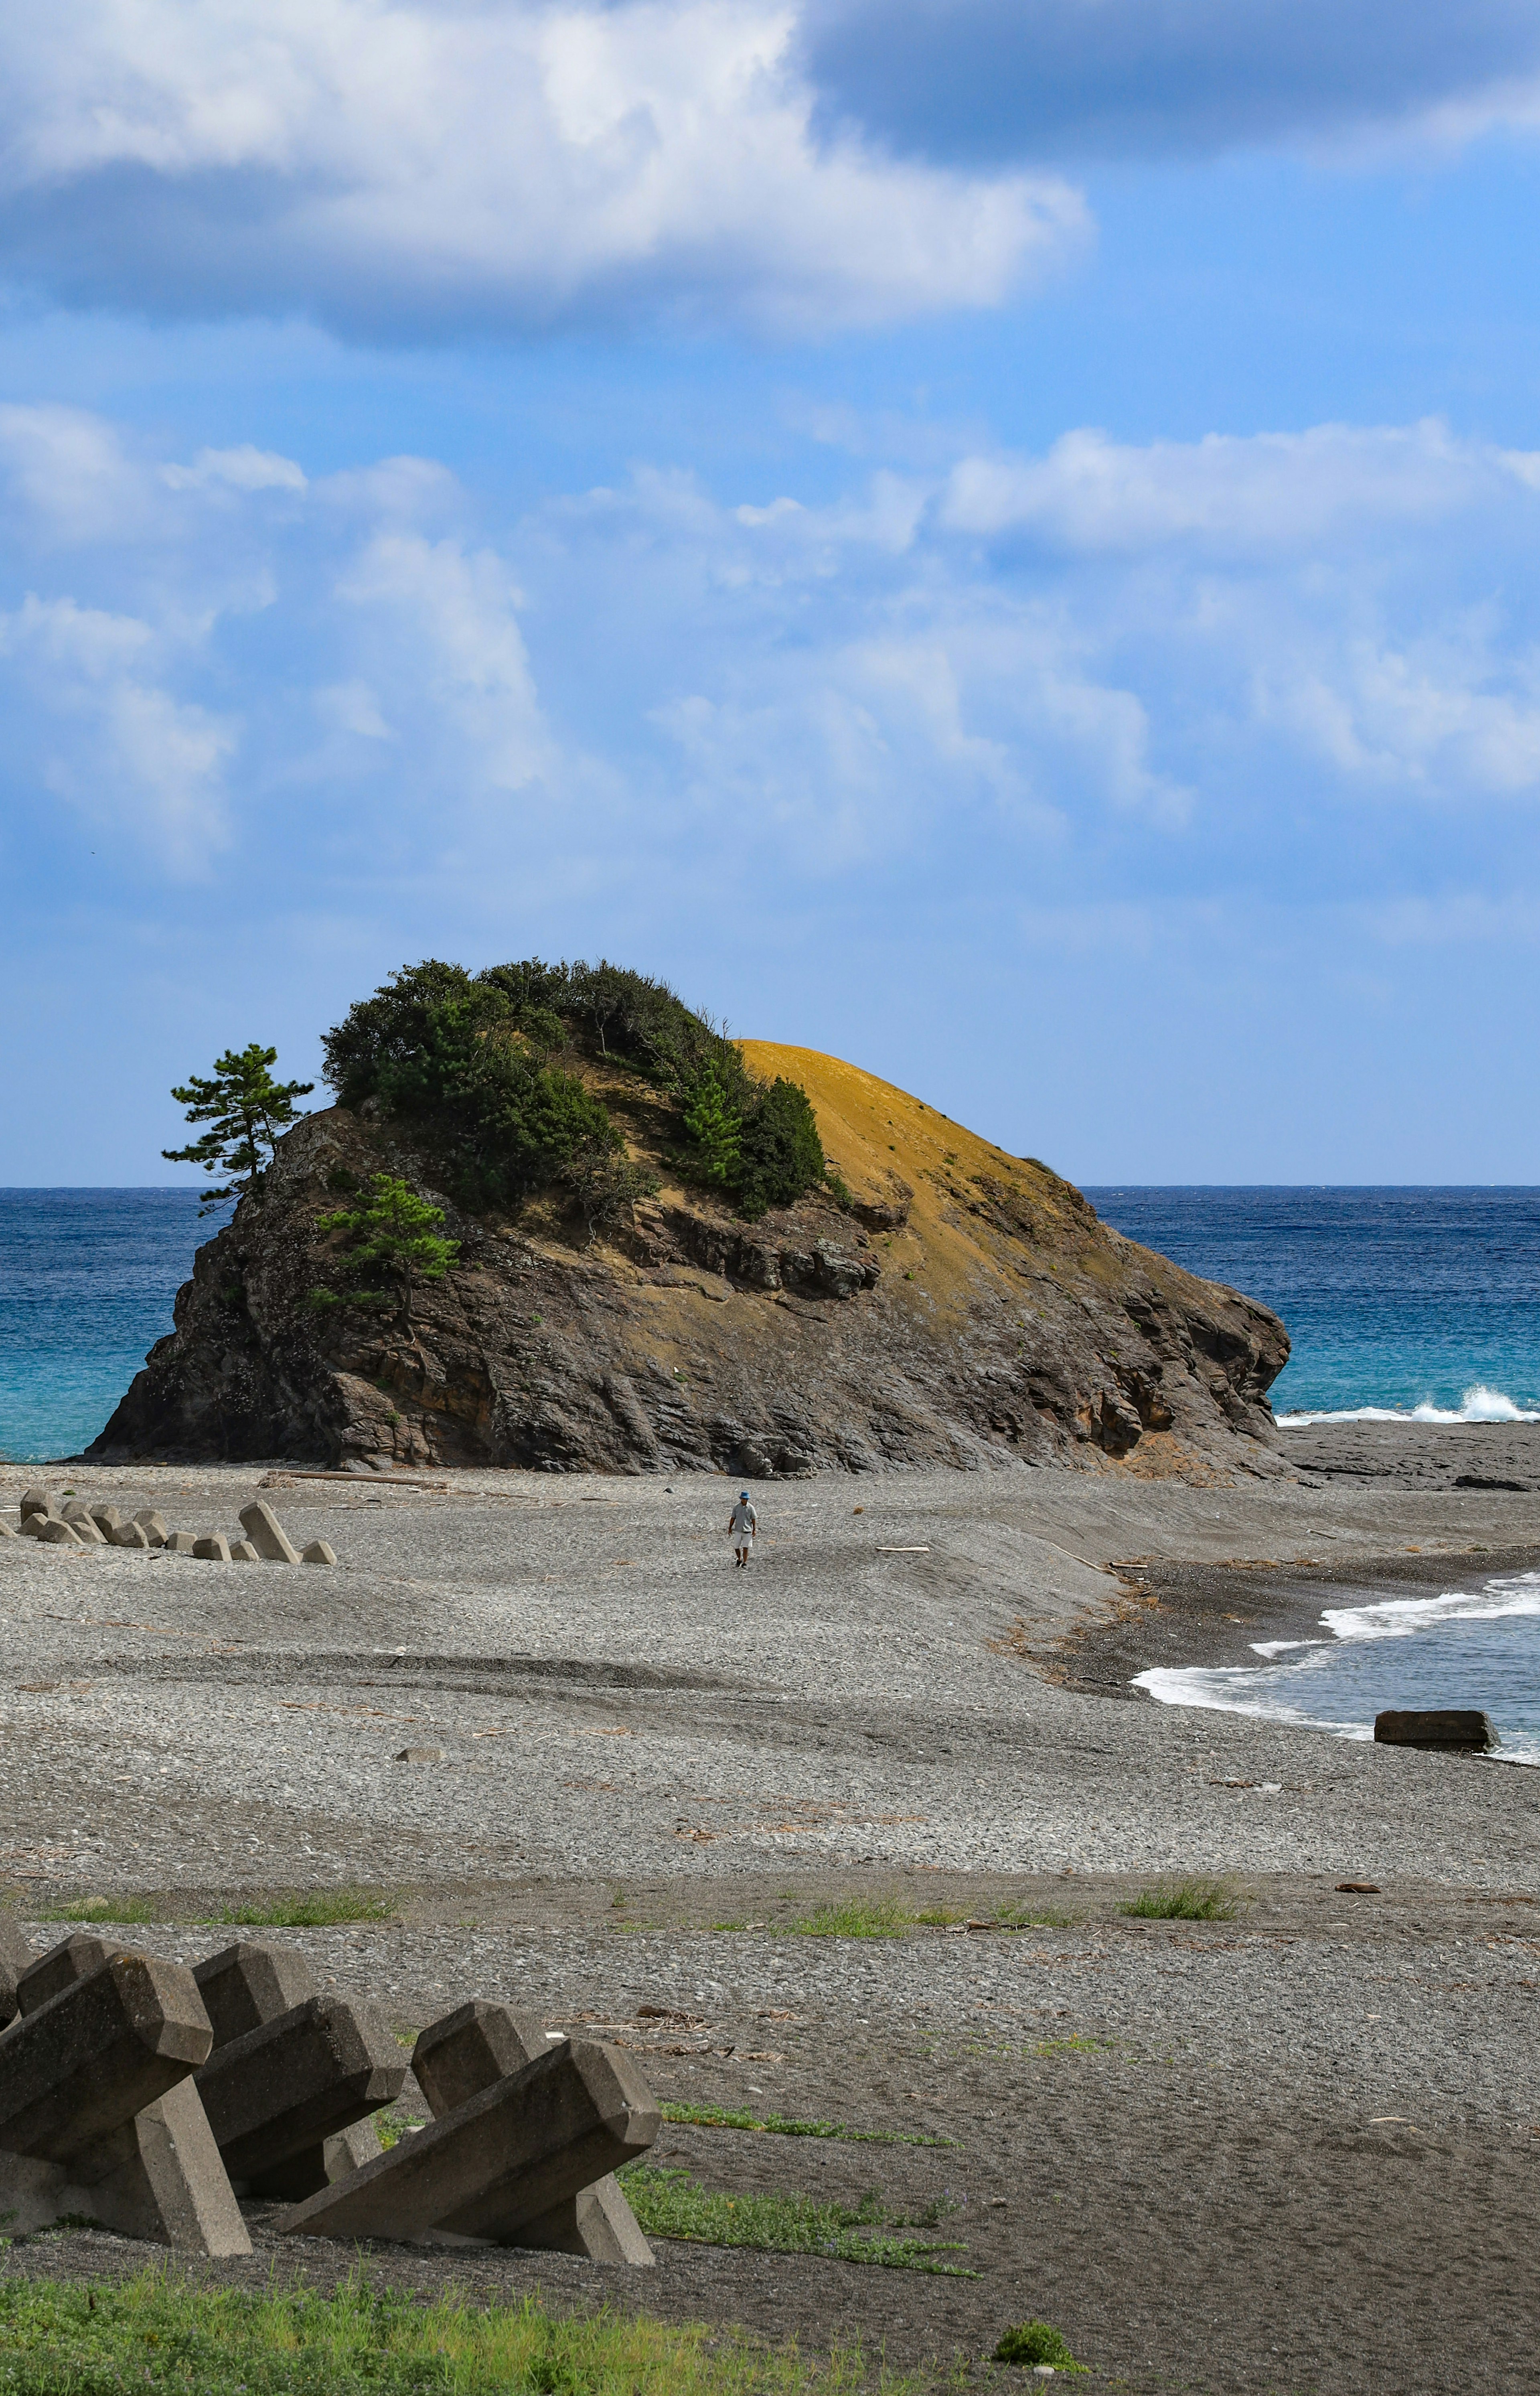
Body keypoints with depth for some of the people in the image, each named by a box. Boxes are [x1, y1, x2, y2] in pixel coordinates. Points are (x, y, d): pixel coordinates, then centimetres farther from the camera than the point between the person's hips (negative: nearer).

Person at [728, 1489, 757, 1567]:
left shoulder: (750, 1508, -2)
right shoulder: (737, 1507, 1)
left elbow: (754, 1519, 2)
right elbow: (733, 1518, 7)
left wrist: (754, 1530, 0)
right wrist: (730, 1528, 6)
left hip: (747, 1530, -2)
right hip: (738, 1530, 2)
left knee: (746, 1548, -5)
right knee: (736, 1547, 7)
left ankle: (744, 1563, 0)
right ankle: (739, 1560, 30)